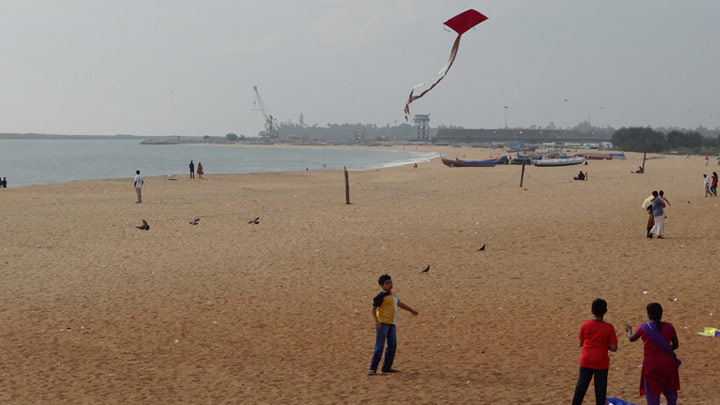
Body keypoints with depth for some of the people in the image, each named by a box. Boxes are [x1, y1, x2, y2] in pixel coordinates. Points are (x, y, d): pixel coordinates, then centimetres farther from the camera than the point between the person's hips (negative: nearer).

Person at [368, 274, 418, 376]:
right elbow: (374, 309, -14)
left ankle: (386, 367, 21)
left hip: (391, 324, 9)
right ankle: (372, 369, -12)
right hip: (382, 323, -9)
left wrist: (411, 310, 43)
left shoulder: (393, 295, 16)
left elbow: (400, 304, 32)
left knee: (392, 345, 13)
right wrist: (376, 321, -27)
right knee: (379, 346, -13)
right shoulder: (381, 296, -9)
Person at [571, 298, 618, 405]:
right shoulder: (609, 328, -10)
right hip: (601, 363, -2)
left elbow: (581, 343, 3)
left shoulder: (585, 325, -5)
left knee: (581, 386, 10)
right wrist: (604, 345, 9)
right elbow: (613, 348, -9)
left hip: (586, 361, 2)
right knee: (600, 388, 8)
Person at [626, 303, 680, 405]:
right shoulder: (669, 327, -8)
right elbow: (675, 345, 2)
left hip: (651, 365, -2)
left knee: (652, 392, 9)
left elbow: (632, 338, 8)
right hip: (668, 363, 2)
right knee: (670, 390, 19)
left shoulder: (643, 328, -11)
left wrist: (629, 331, 29)